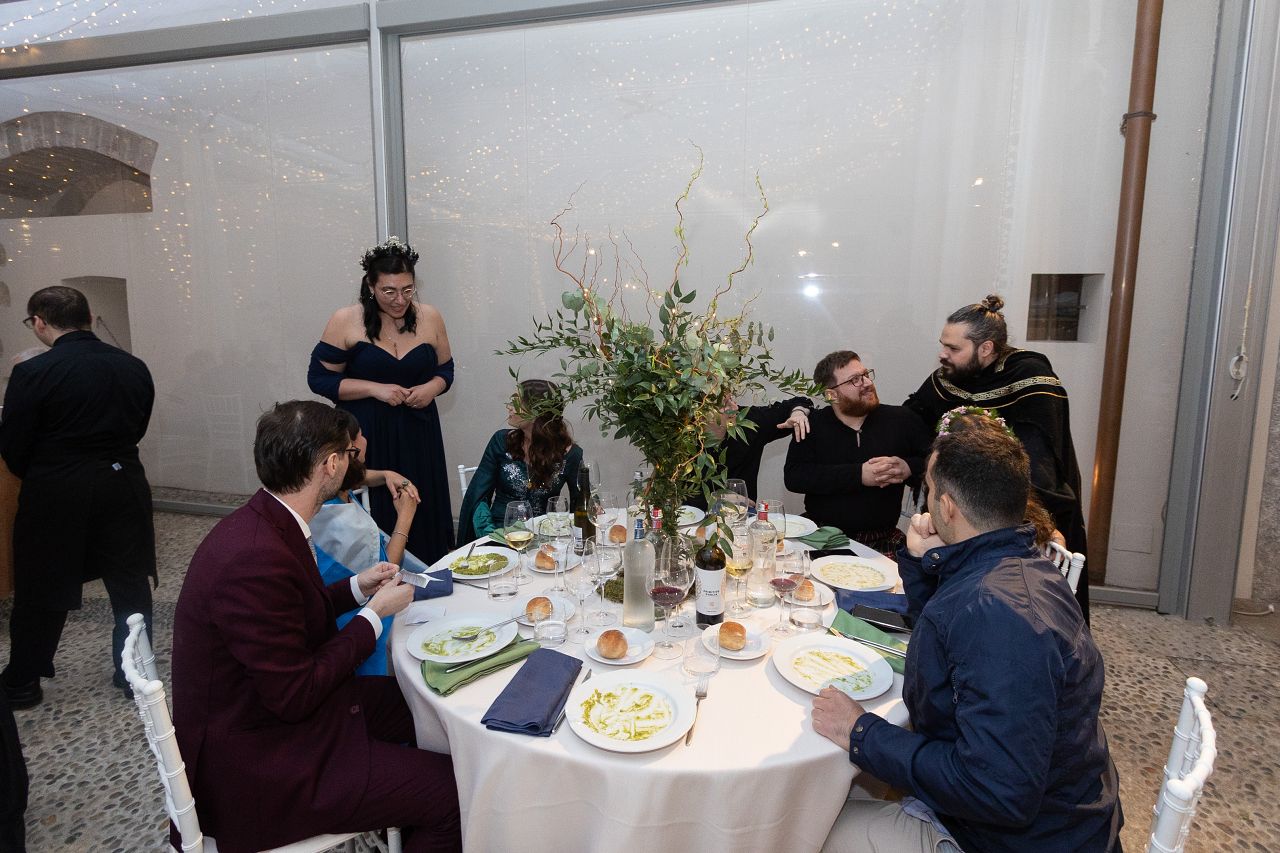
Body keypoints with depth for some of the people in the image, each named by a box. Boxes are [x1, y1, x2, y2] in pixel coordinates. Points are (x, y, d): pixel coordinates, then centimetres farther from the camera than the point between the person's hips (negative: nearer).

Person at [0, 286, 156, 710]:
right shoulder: (134, 368, -2)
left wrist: (38, 477, 12)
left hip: (56, 497, -3)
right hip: (124, 487, 3)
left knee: (42, 591, 14)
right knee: (130, 585, 13)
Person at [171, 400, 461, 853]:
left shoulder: (260, 523, -2)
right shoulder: (256, 558, -32)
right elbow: (296, 696, -25)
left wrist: (355, 588, 6)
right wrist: (374, 614, -16)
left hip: (272, 705, 10)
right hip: (256, 763, -10)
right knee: (451, 791, -13)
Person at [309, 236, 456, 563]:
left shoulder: (430, 318, 4)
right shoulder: (346, 321, -5)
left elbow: (445, 369, 15)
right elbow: (319, 378, -3)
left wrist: (432, 387, -8)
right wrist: (375, 389, -14)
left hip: (418, 436, 3)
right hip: (365, 437, -2)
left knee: (423, 518, 4)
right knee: (372, 522, -2)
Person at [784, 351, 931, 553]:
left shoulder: (900, 419, 7)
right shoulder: (813, 425, 4)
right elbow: (793, 477, -10)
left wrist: (909, 468, -12)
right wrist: (859, 475, -16)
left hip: (882, 541, 2)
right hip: (824, 536, -1)